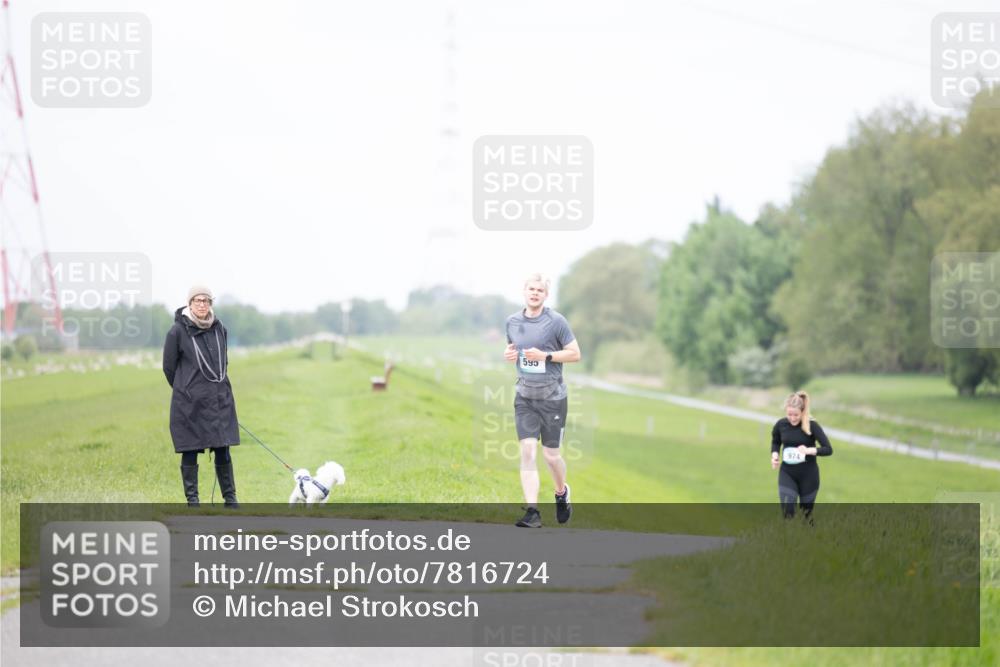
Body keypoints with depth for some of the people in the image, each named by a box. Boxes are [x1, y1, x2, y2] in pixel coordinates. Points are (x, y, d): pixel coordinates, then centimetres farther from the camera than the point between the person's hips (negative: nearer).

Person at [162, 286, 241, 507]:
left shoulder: (220, 329, 5)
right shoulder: (178, 331, -8)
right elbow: (169, 366, 2)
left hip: (219, 399, 4)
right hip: (189, 403, -3)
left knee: (223, 451, 4)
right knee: (190, 452, 1)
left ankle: (230, 498, 11)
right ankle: (192, 499, 8)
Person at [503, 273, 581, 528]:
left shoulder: (556, 321, -8)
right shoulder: (512, 322, 6)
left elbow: (575, 354, -6)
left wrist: (545, 356, -17)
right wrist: (508, 353, 0)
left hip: (552, 398, -3)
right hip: (524, 397, 3)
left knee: (551, 455, 5)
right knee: (527, 452, -10)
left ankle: (562, 493, 36)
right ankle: (532, 512, -12)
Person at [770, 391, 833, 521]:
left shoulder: (812, 426, -16)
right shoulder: (781, 425, -7)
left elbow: (828, 449, -17)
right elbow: (775, 442, 14)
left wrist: (809, 450, -32)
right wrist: (775, 455, -6)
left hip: (809, 475, -2)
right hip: (787, 473, 2)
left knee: (806, 512, 11)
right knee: (787, 510, -12)